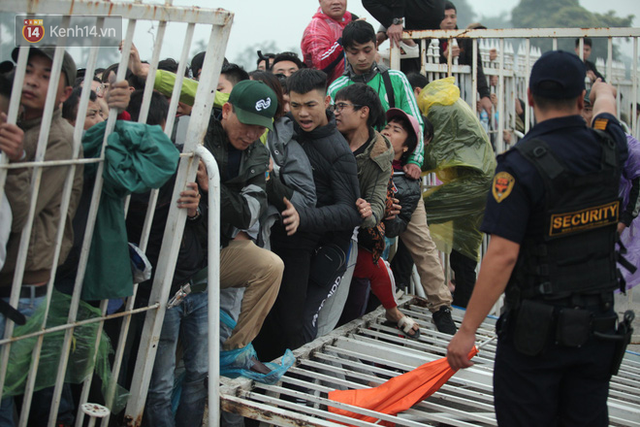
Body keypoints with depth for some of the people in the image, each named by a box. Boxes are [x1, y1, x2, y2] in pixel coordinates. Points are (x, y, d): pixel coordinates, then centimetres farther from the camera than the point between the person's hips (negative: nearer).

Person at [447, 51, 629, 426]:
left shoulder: (522, 164, -18)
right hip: (598, 325, 6)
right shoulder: (608, 147, -1)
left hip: (537, 328, -5)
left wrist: (466, 331, -15)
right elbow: (607, 107, 25)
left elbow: (503, 255, -21)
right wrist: (603, 90, 50)